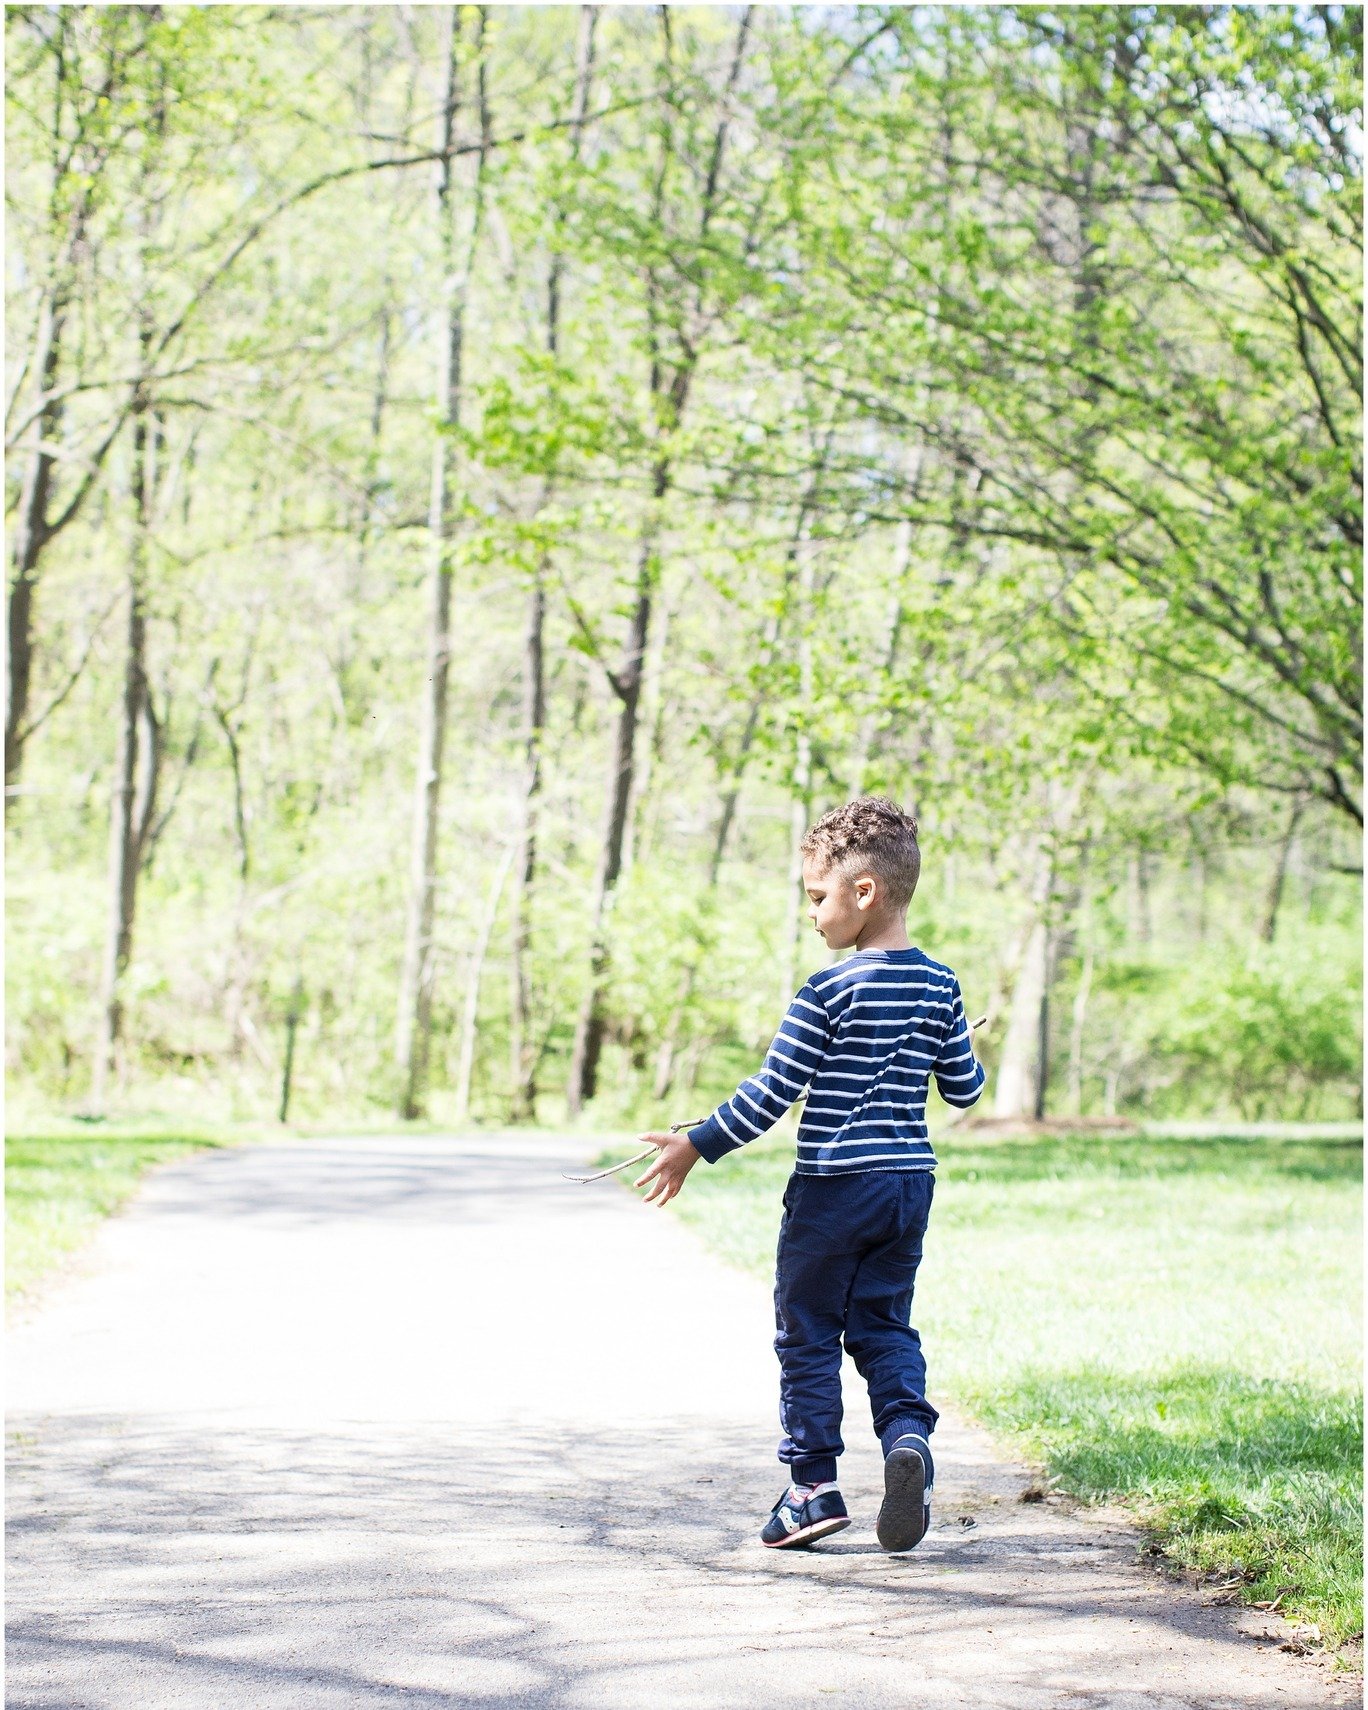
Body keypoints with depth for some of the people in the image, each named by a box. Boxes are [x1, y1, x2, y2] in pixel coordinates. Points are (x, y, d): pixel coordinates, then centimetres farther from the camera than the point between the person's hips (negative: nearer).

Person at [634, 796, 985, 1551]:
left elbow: (772, 1092, -15)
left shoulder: (828, 993, -15)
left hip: (833, 1188, -6)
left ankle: (814, 1484, 9)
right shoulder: (940, 987, 3)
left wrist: (696, 1145, -6)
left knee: (807, 1331, 7)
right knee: (885, 1325, 14)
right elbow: (965, 1087, 10)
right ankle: (908, 1435, -11)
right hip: (910, 1182, 6)